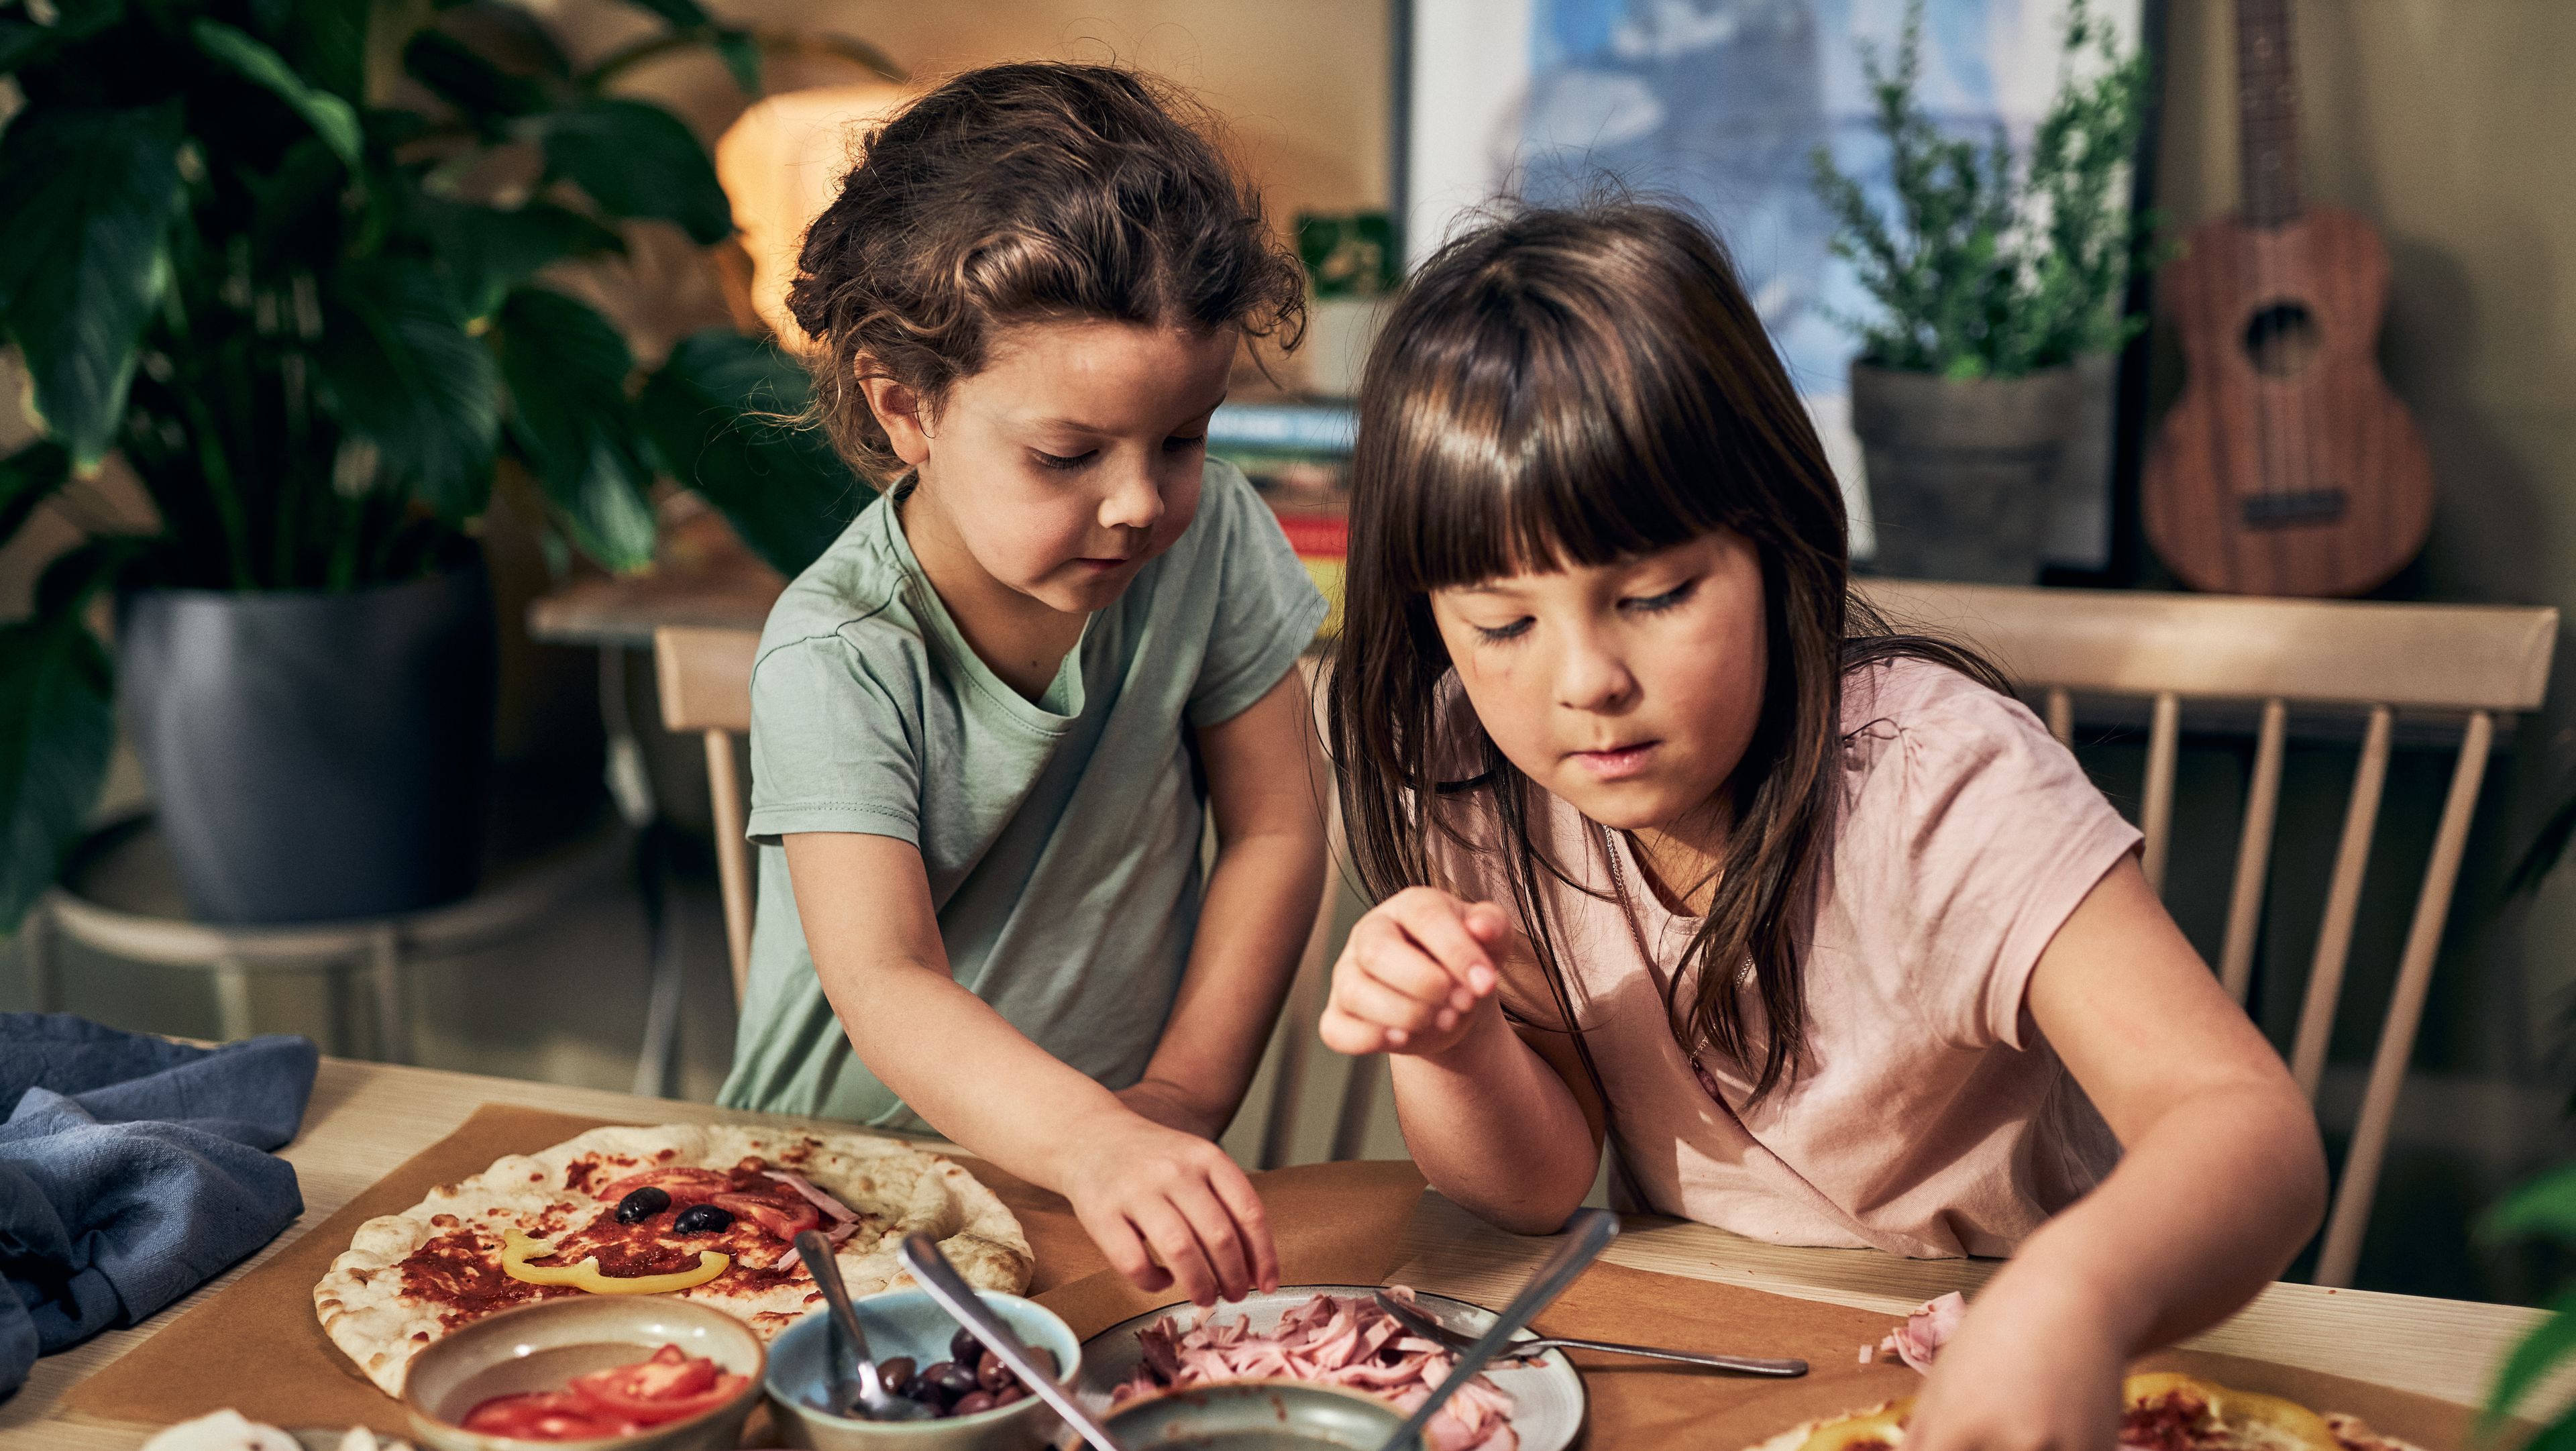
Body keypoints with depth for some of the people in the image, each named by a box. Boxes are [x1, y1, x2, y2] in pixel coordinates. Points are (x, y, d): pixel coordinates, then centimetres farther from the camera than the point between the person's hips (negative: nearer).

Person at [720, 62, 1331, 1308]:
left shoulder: (1212, 539, -8)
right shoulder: (835, 659, -18)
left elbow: (1275, 829, 1)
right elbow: (883, 982, -28)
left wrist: (1182, 1096, -7)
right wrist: (1090, 1145, -44)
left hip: (1117, 1131, 2)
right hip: (840, 1171, -1)